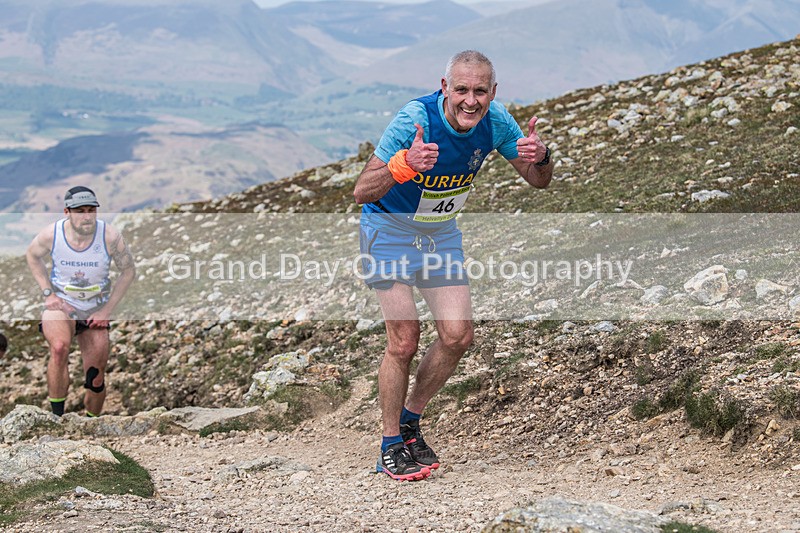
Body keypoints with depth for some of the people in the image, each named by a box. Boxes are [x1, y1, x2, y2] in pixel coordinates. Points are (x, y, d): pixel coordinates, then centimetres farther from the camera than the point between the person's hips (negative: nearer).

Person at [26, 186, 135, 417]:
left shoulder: (109, 236, -19)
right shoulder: (51, 234, -17)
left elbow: (128, 271, -3)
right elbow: (32, 256, 6)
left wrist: (107, 310, -8)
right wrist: (48, 294, -4)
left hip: (95, 309, 2)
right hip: (60, 304, -1)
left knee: (96, 378, 5)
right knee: (60, 346, -34)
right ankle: (57, 417, -23)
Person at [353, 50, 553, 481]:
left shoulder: (495, 122, -14)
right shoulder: (415, 119, -29)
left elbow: (537, 181, -3)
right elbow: (362, 192, -31)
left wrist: (540, 157, -27)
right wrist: (403, 165, -51)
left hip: (441, 233, 5)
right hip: (389, 229, -5)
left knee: (458, 337, -2)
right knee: (404, 340, -12)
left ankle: (409, 421, 19)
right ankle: (391, 447, 2)